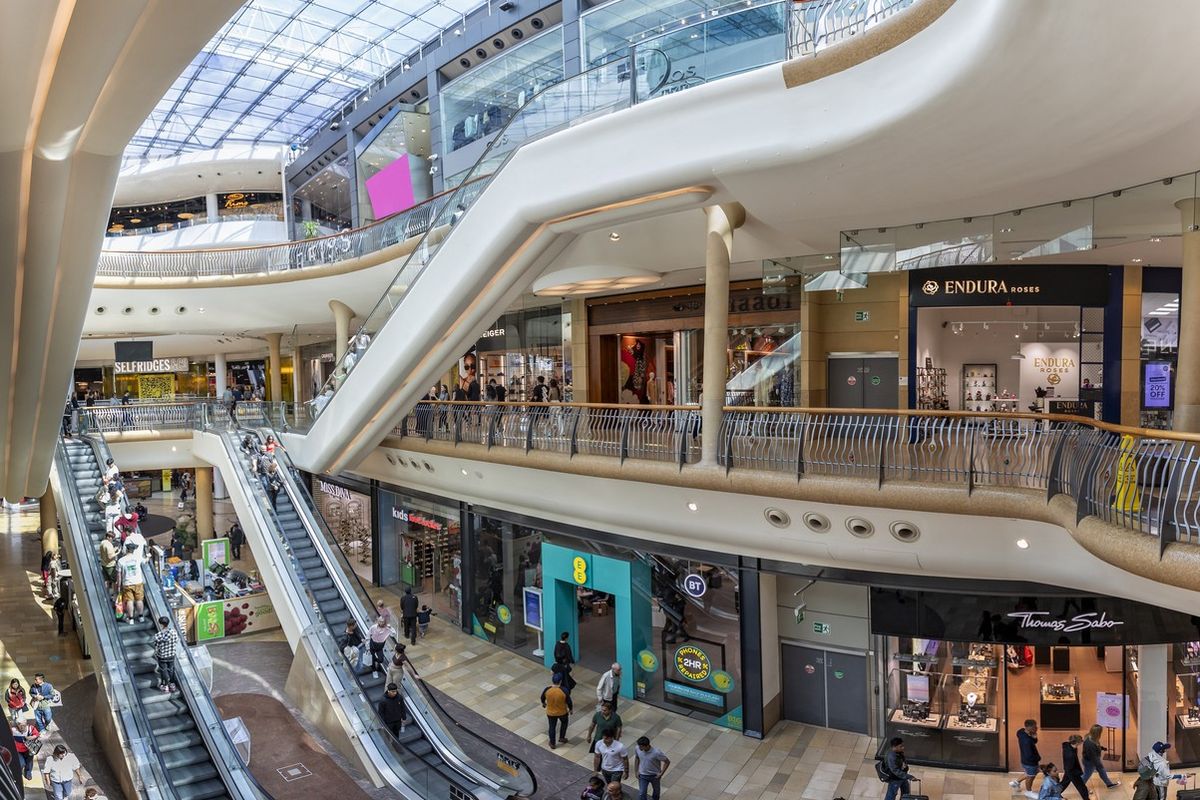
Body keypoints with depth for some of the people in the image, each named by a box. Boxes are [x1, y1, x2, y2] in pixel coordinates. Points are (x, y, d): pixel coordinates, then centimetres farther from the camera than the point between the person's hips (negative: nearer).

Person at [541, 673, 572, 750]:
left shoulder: (547, 689, -21)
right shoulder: (564, 690, -28)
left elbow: (542, 697, 0)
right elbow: (568, 701, -14)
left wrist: (543, 703, 22)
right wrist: (570, 709, 5)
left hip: (551, 713, 1)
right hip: (562, 712, -1)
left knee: (552, 727, 22)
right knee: (564, 723, 30)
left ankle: (552, 744, 35)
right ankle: (561, 737, 40)